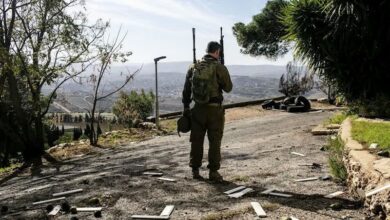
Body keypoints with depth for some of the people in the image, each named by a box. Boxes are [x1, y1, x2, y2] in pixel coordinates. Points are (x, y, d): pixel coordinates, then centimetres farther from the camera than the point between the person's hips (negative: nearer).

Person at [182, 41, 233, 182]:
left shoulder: (194, 67, 4)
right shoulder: (220, 68, -9)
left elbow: (186, 89, 6)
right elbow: (228, 88, -1)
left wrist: (186, 107, 13)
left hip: (198, 109, 4)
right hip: (215, 109, -4)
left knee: (196, 141, 12)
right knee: (214, 142, 5)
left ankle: (195, 170, 18)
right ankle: (213, 172, 7)